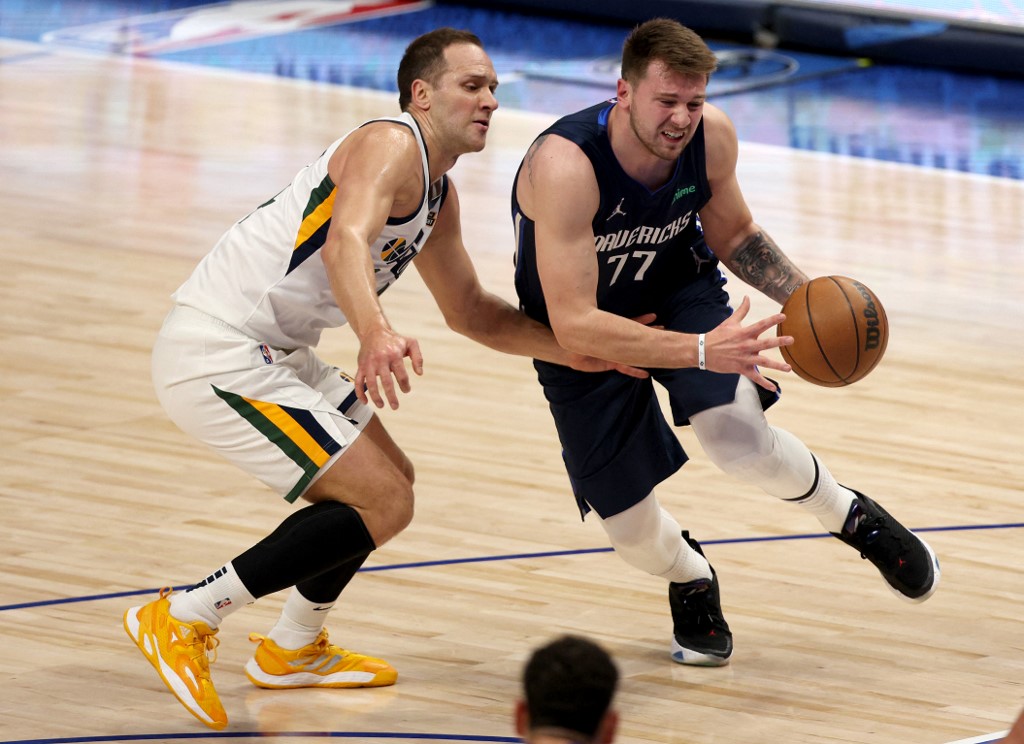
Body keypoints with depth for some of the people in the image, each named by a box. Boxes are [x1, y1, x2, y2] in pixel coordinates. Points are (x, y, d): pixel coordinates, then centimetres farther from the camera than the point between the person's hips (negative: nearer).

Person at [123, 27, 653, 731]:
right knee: (383, 505, -13)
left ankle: (295, 648, 36)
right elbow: (346, 240, -35)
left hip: (269, 354, 10)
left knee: (390, 479, 22)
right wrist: (376, 332, -53)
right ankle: (182, 619, -10)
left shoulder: (439, 195, 16)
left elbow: (470, 309, 28)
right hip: (217, 351, -10)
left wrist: (574, 351, 17)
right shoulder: (391, 145, -16)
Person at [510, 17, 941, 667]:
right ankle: (691, 581, 36)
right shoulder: (565, 166, -38)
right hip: (583, 339, -2)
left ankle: (855, 519, 7)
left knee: (742, 442, -25)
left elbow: (733, 235, 2)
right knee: (630, 528, -3)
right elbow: (573, 324, -40)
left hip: (681, 292, 2)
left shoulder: (713, 137, -21)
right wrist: (701, 352, -47)